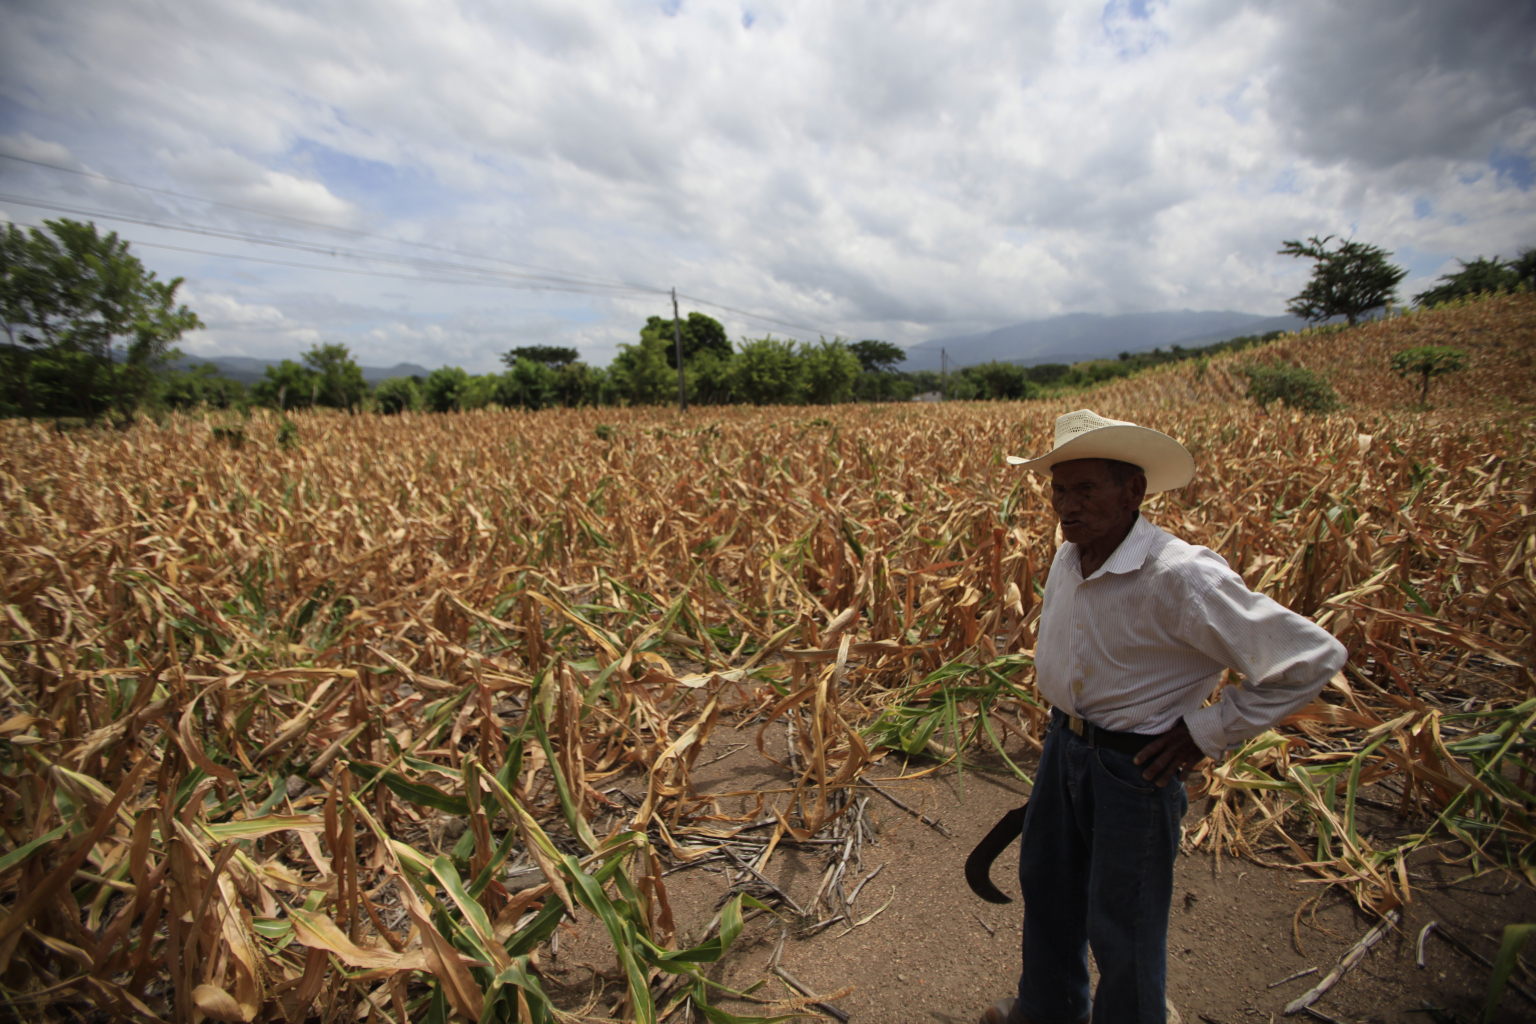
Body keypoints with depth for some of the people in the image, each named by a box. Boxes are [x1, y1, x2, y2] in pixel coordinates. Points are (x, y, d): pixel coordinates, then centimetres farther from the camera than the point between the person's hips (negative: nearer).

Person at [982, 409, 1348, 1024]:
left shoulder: (1180, 577, -28)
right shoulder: (1066, 558, -4)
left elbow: (1315, 657, -22)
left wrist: (1209, 732, -18)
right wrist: (1064, 722, 13)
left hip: (1135, 766, -7)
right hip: (1063, 743, 8)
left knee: (1123, 927, 13)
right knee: (1045, 882, 25)